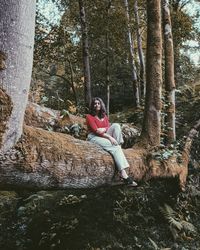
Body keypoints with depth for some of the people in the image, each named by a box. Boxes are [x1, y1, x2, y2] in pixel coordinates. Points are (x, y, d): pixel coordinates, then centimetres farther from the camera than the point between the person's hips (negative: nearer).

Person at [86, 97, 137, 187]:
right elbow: (96, 130, -15)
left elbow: (109, 127, 7)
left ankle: (117, 145, -29)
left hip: (104, 136, 6)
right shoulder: (89, 117, -2)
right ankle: (124, 175, -38)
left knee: (116, 125, -18)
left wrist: (104, 129, -19)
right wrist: (110, 137, -24)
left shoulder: (104, 116, 17)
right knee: (115, 147, -29)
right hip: (94, 138, -6)